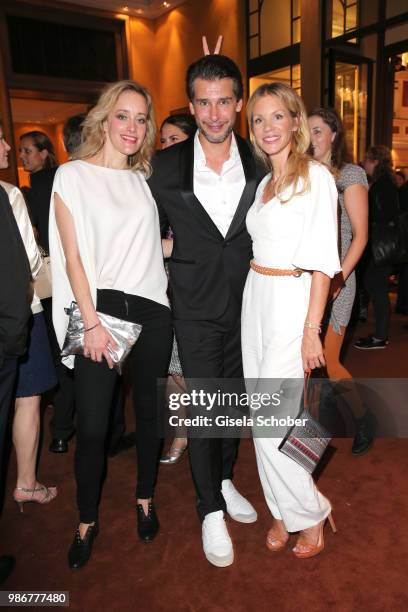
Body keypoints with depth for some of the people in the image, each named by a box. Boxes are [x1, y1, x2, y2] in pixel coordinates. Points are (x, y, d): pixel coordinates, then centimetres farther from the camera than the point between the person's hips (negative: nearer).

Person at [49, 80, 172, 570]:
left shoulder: (146, 178, 12)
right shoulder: (72, 176, 0)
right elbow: (72, 256, -6)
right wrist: (92, 323, -12)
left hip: (151, 309, 4)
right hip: (100, 309, -3)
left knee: (149, 411, 12)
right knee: (91, 424, 0)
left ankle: (145, 499, 34)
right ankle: (86, 521, 23)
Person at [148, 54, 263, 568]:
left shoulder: (260, 163, 0)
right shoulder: (166, 166, -6)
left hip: (245, 303, 3)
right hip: (196, 308, -2)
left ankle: (225, 480, 41)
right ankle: (211, 510, 23)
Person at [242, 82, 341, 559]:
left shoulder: (315, 177, -8)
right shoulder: (264, 182, 15)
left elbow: (322, 263, -14)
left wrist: (311, 329, -18)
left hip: (292, 300, -7)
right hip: (255, 298, 8)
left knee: (270, 419, -6)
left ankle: (309, 512, 19)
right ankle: (283, 511, 29)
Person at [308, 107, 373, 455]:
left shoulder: (350, 175, -1)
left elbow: (360, 236, -7)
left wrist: (338, 278, -18)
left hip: (333, 277, -5)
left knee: (328, 363, -2)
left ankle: (363, 417, 24)